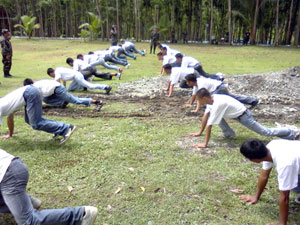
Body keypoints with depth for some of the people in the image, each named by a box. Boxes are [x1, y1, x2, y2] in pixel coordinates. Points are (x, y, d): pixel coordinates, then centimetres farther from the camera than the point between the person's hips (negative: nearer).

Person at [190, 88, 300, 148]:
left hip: (243, 116, -8)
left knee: (266, 132, 3)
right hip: (235, 113, 8)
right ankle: (229, 133, 10)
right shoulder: (211, 99, -7)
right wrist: (200, 132, 8)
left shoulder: (217, 104, -34)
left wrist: (205, 144, -28)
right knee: (212, 113, 1)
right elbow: (205, 117, 4)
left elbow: (209, 125, -32)